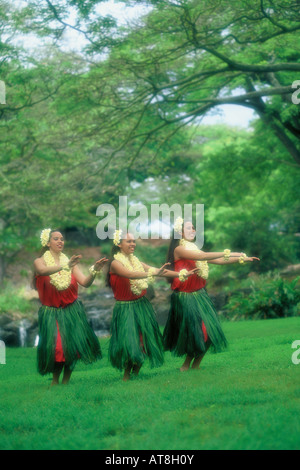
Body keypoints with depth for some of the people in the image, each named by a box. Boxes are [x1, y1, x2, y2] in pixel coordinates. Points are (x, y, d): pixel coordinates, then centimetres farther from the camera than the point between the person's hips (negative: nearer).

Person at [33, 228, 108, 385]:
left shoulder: (70, 262, 9)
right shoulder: (40, 261, -1)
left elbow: (85, 282, -2)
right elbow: (42, 270, -27)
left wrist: (94, 270, -22)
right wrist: (65, 266, -42)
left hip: (72, 311, 3)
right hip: (51, 313, -3)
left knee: (73, 346, -4)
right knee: (55, 347, -10)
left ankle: (66, 380, 10)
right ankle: (55, 379, 11)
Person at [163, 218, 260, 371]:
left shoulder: (193, 248, 14)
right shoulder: (179, 249, -10)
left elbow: (217, 260, 13)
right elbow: (203, 257, -23)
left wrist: (242, 259, 6)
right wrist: (228, 254, -26)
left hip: (199, 295, 8)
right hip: (185, 297, -8)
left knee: (209, 331, 3)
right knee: (197, 333, -6)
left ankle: (195, 366, 12)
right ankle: (186, 366, 11)